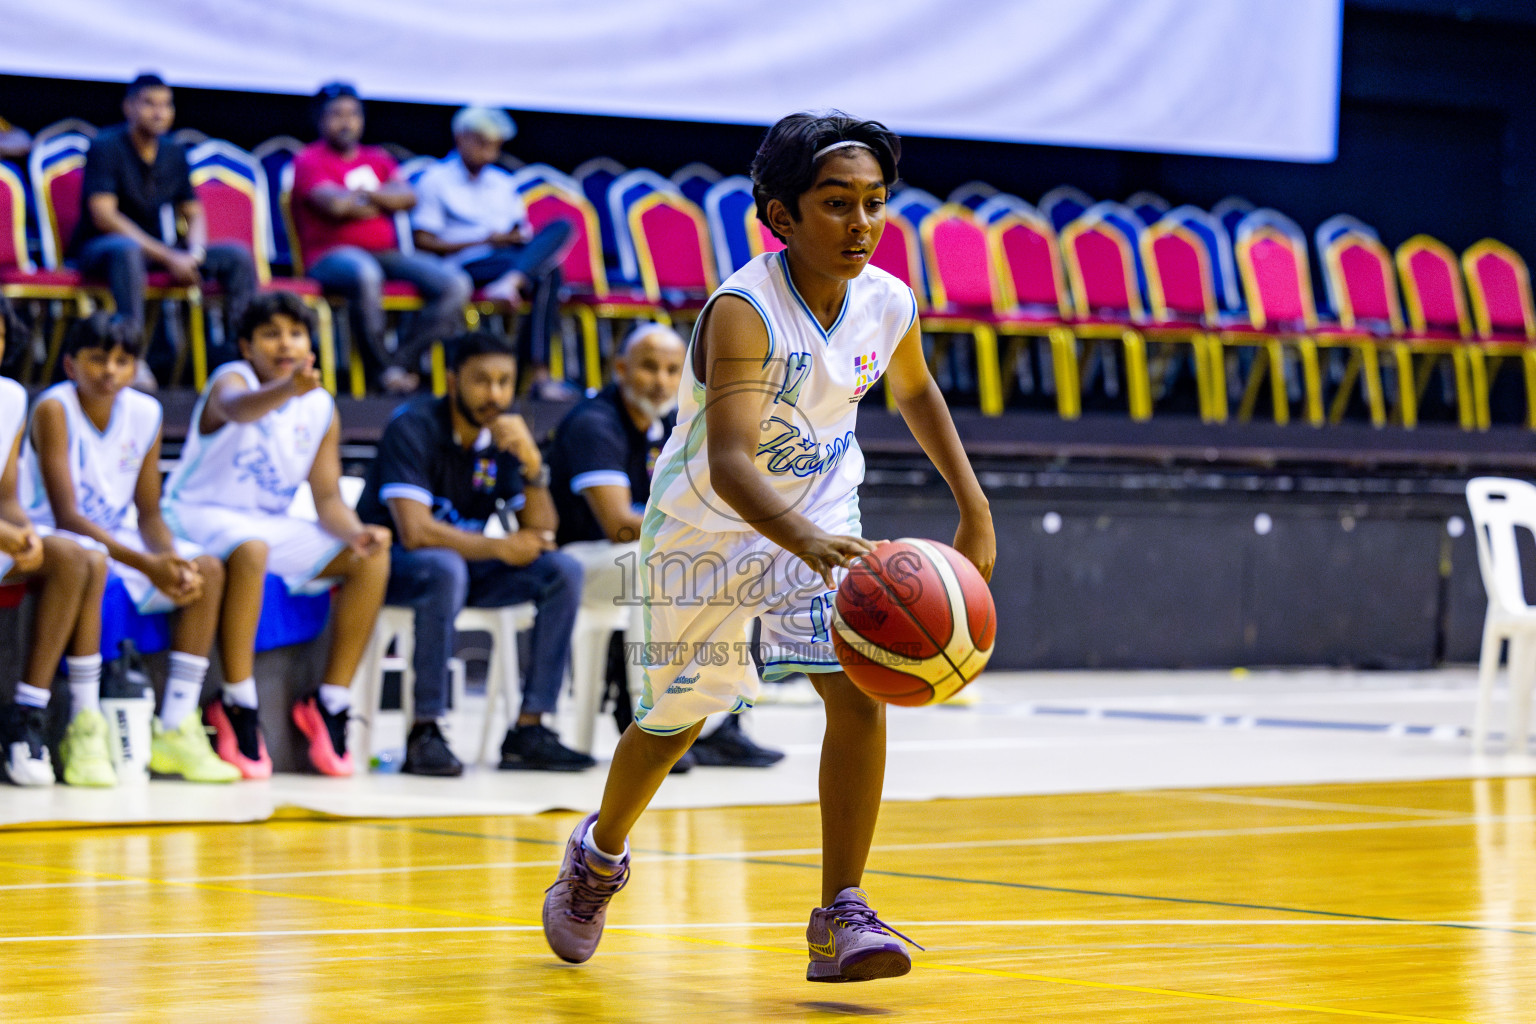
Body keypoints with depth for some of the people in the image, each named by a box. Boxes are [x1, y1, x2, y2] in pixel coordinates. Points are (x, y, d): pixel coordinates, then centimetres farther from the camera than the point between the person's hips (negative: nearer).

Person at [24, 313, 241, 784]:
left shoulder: (145, 413, 1)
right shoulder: (54, 409, -17)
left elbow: (149, 515, 4)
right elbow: (66, 516, -23)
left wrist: (171, 559, -20)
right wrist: (147, 565, -32)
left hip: (118, 538, 7)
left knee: (207, 569, -12)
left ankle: (175, 730, -14)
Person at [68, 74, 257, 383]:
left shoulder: (174, 153, 9)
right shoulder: (106, 146, -11)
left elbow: (194, 213, 12)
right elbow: (103, 215, -20)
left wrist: (195, 252, -13)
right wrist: (168, 257, -25)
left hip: (159, 249, 6)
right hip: (99, 248, -6)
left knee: (237, 256, -10)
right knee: (127, 251, -42)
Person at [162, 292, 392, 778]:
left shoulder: (321, 410, 4)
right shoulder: (231, 380, -13)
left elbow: (327, 499, 3)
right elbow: (239, 408, -41)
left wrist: (356, 532, -21)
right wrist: (288, 388, -63)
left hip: (270, 524, 6)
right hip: (199, 515, -6)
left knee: (372, 558, -14)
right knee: (251, 549, -40)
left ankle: (330, 703, -10)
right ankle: (238, 709, -31)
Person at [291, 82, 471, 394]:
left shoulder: (378, 158, 23)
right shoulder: (309, 160, 5)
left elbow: (408, 197, 5)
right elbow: (335, 205, -13)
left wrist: (364, 193, -10)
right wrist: (384, 202, 2)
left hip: (387, 253, 6)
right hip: (333, 254, -6)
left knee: (455, 284, -17)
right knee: (365, 274, -43)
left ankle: (403, 360, -20)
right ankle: (381, 368, -25)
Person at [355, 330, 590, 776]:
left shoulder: (506, 434, 0)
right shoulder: (413, 426, -19)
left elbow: (541, 534, -5)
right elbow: (415, 532, -28)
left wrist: (532, 462, -21)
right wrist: (501, 548, -17)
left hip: (466, 561, 7)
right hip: (393, 565, -6)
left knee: (562, 571, -14)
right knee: (445, 567, -39)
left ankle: (528, 729, -15)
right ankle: (424, 734, -32)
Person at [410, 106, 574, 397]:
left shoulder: (503, 183, 26)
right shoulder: (436, 180, 6)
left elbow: (523, 232, 24)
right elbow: (423, 242, -3)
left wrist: (518, 237, -4)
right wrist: (484, 241, -10)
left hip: (514, 255, 6)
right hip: (471, 264, -6)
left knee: (561, 227, -26)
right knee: (545, 274, -33)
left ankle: (512, 281, -45)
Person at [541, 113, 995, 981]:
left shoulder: (889, 304, -13)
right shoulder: (745, 310, -32)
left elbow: (916, 390, 12)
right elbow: (728, 462, -44)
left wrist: (975, 507, 8)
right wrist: (807, 544, -61)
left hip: (820, 520, 4)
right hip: (706, 528, -4)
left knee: (860, 690, -18)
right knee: (677, 720, 13)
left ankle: (841, 917, -13)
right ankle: (599, 854, 44)